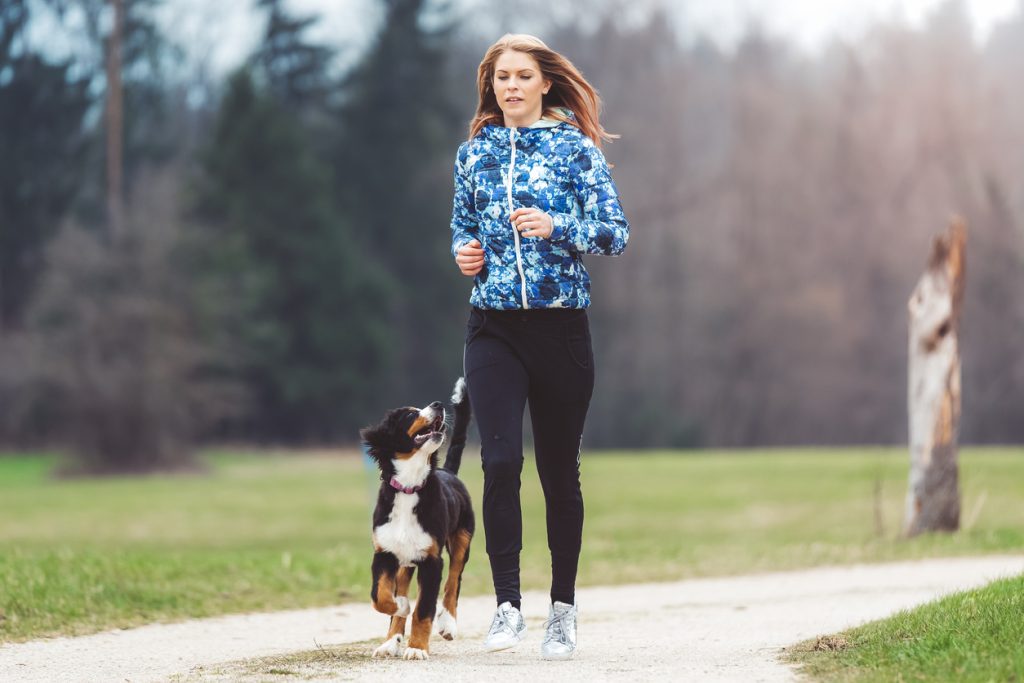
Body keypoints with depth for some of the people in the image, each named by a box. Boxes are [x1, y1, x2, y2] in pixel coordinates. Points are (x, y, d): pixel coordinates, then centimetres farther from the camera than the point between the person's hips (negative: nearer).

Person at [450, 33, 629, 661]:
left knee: (560, 469, 4)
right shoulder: (475, 153, 10)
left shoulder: (577, 148, 0)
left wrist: (556, 226, -19)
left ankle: (564, 610, 15)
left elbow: (616, 233, -4)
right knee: (500, 461, -12)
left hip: (562, 326, -2)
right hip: (494, 329, 2)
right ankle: (508, 605, -8)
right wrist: (463, 253, -1)